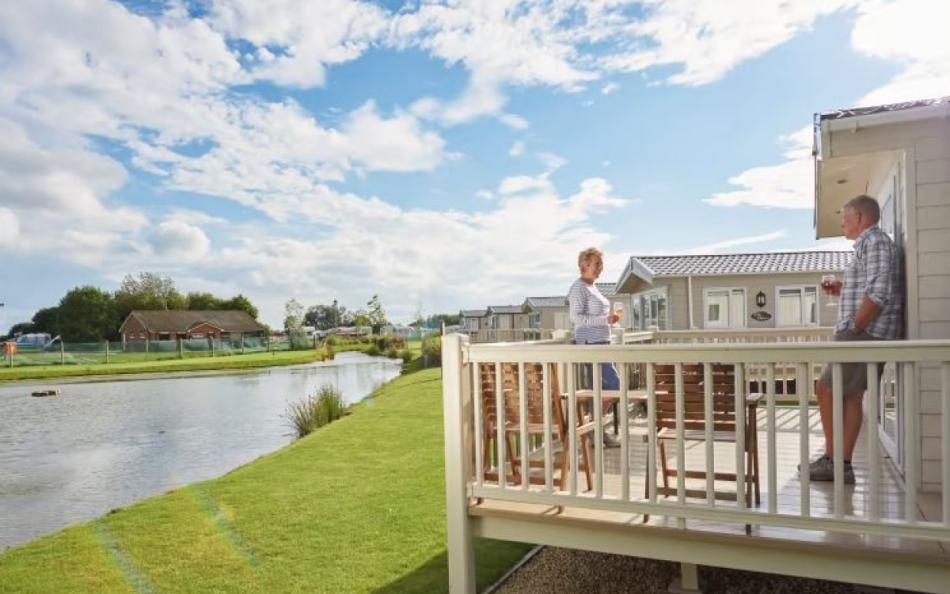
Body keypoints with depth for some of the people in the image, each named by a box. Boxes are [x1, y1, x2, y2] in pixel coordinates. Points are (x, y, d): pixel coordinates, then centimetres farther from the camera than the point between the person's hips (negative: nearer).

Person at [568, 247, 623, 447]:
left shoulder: (593, 287, 19)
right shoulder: (579, 287, -10)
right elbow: (576, 317, -18)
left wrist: (610, 318, 11)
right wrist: (605, 320, -21)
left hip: (601, 343, 10)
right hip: (589, 344, -10)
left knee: (601, 387, 11)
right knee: (614, 384, -10)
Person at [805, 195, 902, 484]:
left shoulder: (874, 241, -11)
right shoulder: (869, 244, 20)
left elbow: (879, 294, -22)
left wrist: (853, 329, -19)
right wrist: (843, 291, 13)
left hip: (865, 333, -10)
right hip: (866, 333, 10)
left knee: (826, 390, -5)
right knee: (850, 396, 9)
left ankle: (832, 460, 3)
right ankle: (842, 464, 12)